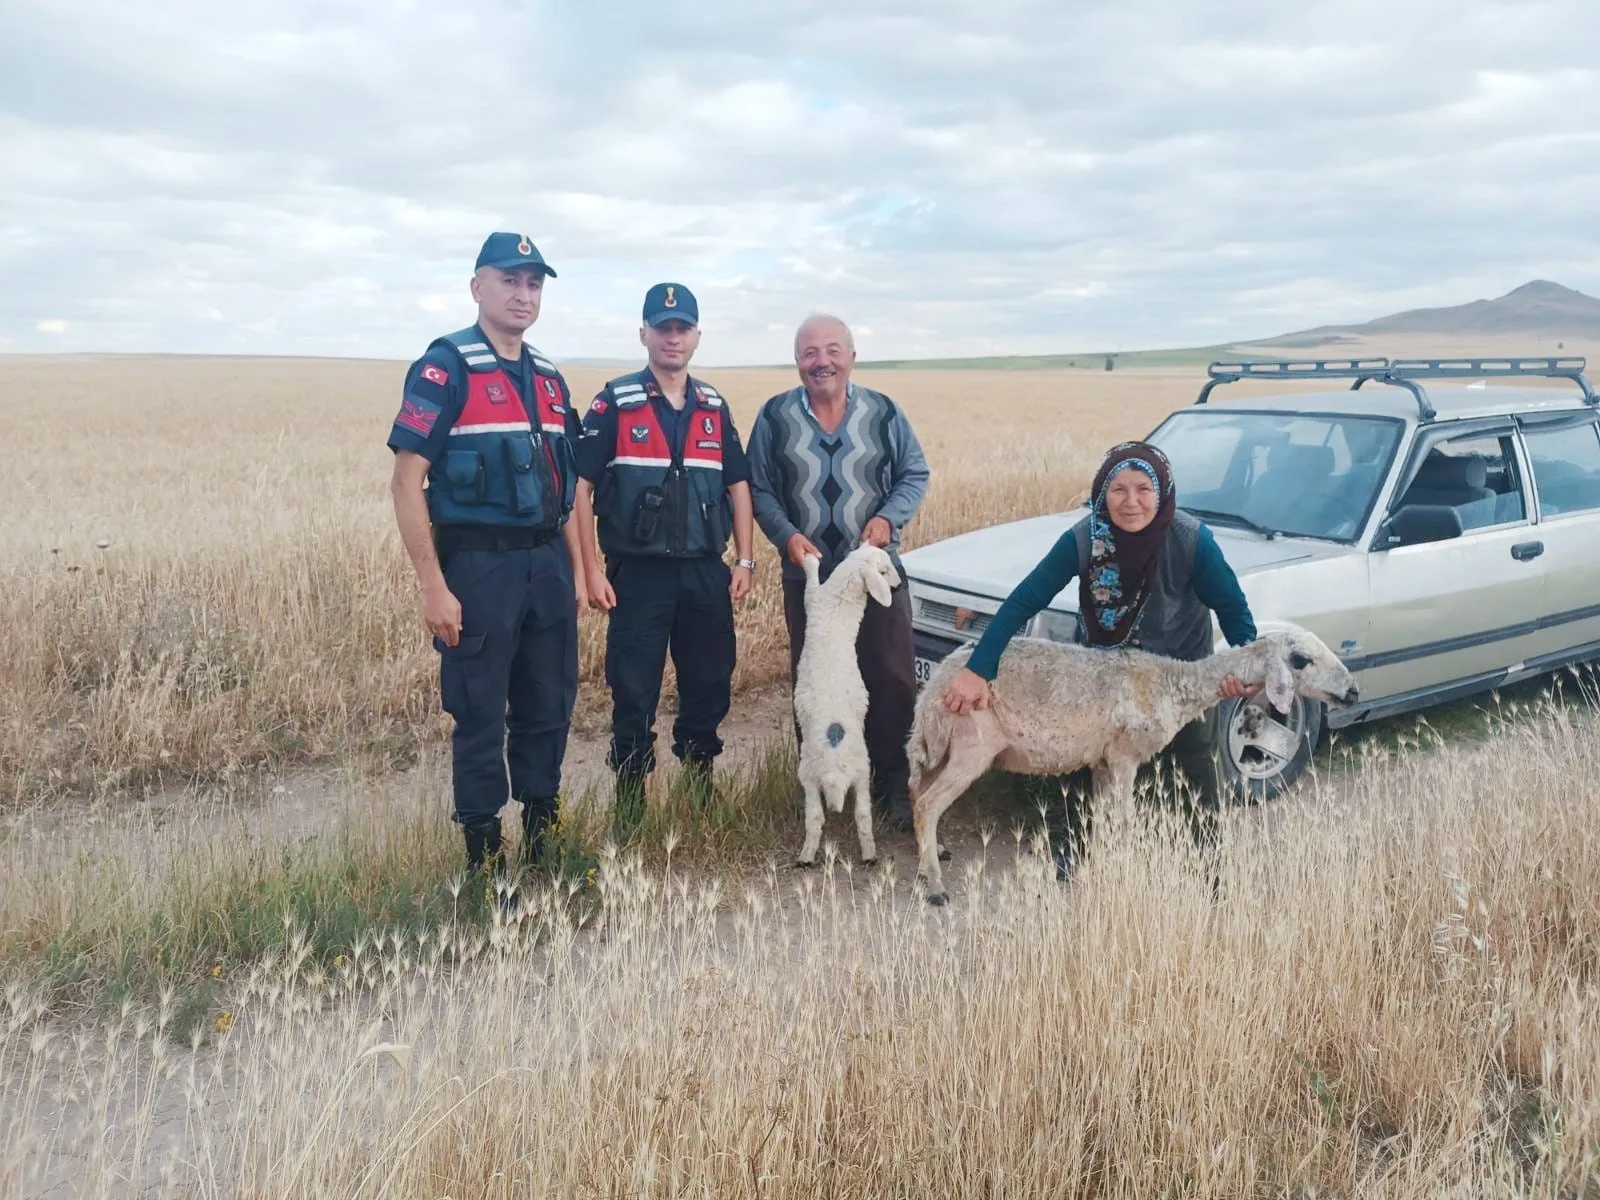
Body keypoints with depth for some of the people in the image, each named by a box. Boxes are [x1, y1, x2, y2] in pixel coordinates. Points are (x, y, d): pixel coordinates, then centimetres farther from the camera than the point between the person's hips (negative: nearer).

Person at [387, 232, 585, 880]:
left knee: (548, 710, 13)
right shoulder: (446, 366, -7)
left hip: (548, 565, 6)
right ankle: (484, 858, 18)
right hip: (477, 565, -6)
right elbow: (407, 480, -13)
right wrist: (434, 587, -18)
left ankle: (542, 838, 29)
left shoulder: (549, 376, 13)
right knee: (479, 717, 4)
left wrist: (576, 570, 14)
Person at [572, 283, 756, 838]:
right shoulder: (614, 404, -3)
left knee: (710, 682, 11)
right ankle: (629, 800, 15)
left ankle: (701, 785, 28)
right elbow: (581, 486, -6)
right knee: (633, 690, 2)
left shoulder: (714, 407, 10)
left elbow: (737, 484, 13)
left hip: (706, 572, 4)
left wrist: (745, 560, 6)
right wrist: (592, 570, -11)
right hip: (638, 574, -4)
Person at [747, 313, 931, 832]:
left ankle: (893, 785, 15)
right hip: (807, 575, 0)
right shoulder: (775, 416, 1)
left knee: (893, 682, 0)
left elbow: (915, 475, 7)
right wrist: (787, 535, -13)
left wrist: (889, 518, -11)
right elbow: (759, 489, 3)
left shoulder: (883, 412, 2)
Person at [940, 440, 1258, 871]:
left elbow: (1232, 607, -16)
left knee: (1198, 762, 12)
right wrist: (977, 671, -37)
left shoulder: (1193, 541, -30)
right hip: (1104, 665, 1)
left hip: (1183, 668, 0)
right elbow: (1023, 602, -30)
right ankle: (1071, 843, 33)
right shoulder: (1083, 539, -30)